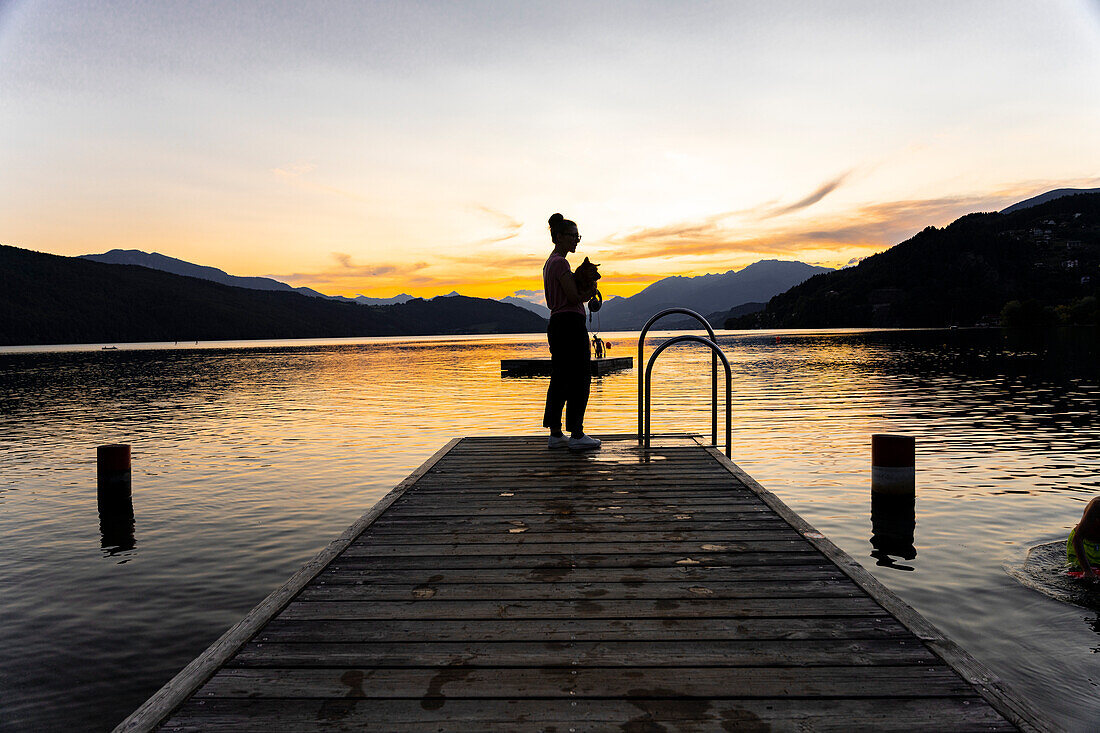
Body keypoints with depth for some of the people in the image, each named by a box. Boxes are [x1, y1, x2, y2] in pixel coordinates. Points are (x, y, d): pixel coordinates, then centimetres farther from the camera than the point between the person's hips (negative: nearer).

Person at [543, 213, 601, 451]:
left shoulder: (549, 263, 18)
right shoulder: (560, 262, -12)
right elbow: (574, 297, -19)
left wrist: (584, 291, 10)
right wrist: (590, 291, 2)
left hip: (556, 323, 10)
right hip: (570, 323, -10)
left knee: (559, 381, 10)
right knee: (579, 380, -5)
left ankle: (555, 434, 14)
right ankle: (576, 435, -1)